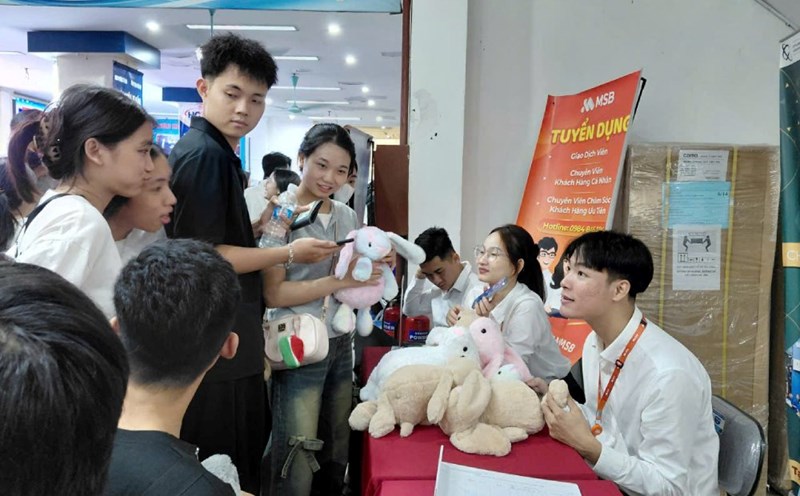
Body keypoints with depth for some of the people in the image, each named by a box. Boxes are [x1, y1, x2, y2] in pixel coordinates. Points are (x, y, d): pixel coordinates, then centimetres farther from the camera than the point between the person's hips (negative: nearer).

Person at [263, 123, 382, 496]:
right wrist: (339, 280, -22)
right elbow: (272, 293, -16)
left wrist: (375, 269, -3)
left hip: (341, 344, 6)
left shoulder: (347, 216, 8)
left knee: (336, 456, 17)